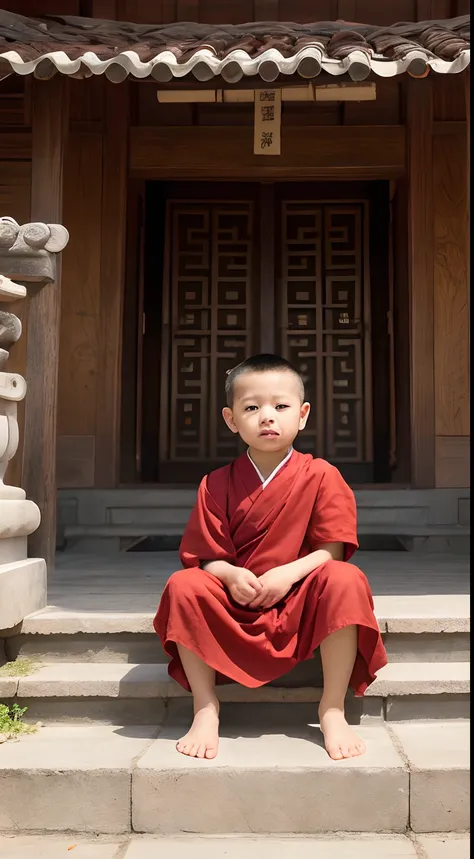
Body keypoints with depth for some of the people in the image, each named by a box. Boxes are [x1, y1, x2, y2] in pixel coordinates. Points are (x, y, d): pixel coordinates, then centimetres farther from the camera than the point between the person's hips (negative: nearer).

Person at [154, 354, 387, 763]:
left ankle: (333, 711, -17)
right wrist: (231, 576, -22)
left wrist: (288, 574, -24)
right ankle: (205, 710, -12)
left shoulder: (321, 476, -3)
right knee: (183, 586, -25)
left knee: (345, 581, -31)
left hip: (301, 600, -1)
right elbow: (205, 556, 0)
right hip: (235, 606, 2)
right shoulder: (218, 484, 2)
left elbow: (333, 550, -8)